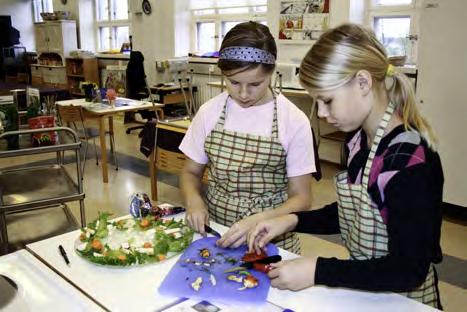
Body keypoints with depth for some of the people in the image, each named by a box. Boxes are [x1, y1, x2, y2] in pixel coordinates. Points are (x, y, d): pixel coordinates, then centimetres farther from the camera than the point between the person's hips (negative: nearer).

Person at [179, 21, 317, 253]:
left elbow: (300, 199, -6)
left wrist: (257, 221, -21)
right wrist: (193, 199, -11)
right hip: (213, 234, 0)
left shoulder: (294, 121, -10)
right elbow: (191, 172, 10)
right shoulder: (209, 112, -2)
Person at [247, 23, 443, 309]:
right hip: (361, 286, 6)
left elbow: (409, 270, -23)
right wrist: (293, 221, -5)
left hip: (403, 299, -6)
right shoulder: (359, 139, -3)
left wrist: (317, 271, -25)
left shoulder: (410, 160, -25)